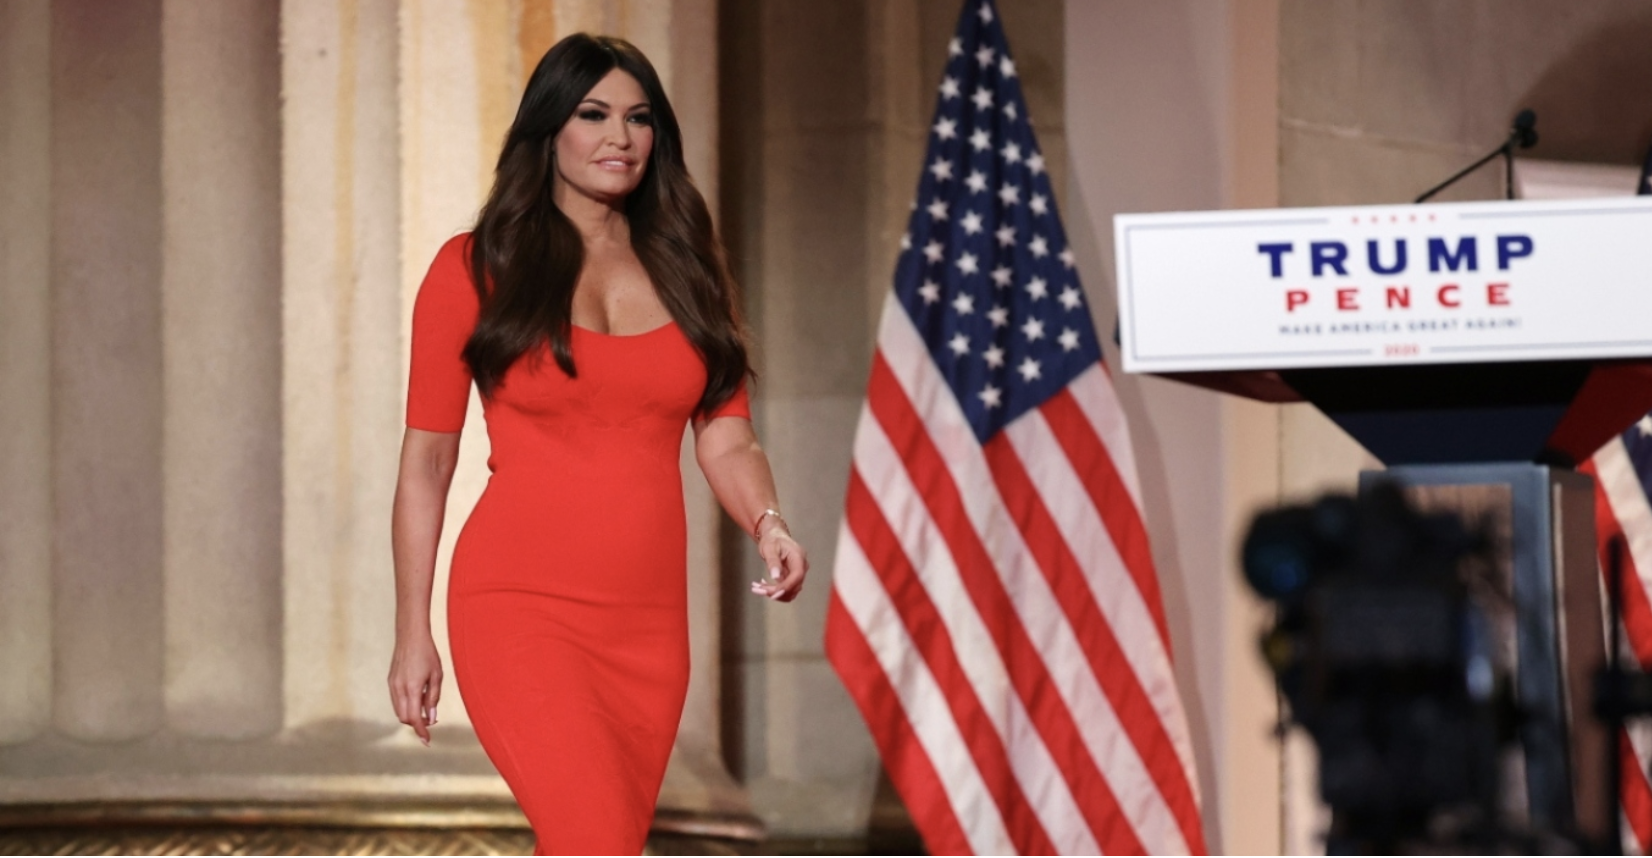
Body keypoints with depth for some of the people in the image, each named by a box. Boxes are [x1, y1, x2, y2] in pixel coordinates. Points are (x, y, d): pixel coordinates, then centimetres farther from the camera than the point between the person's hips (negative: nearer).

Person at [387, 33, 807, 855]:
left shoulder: (687, 270, 13)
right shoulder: (475, 269, 2)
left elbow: (727, 440, 9)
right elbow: (426, 458, 3)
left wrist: (768, 524, -13)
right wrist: (412, 633, 0)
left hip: (648, 624, 5)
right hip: (522, 609, -5)